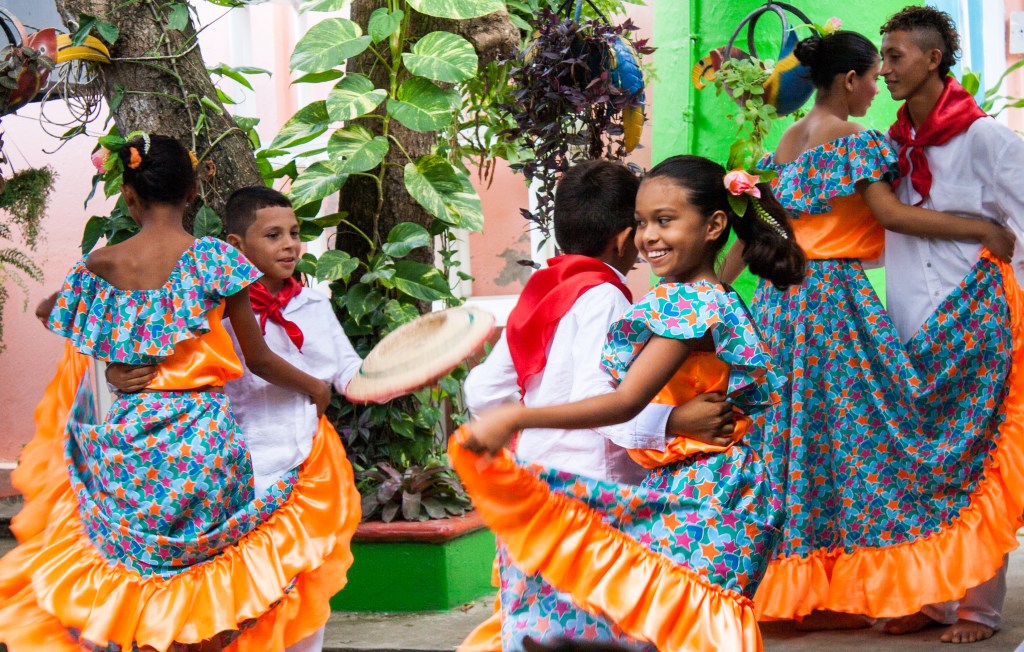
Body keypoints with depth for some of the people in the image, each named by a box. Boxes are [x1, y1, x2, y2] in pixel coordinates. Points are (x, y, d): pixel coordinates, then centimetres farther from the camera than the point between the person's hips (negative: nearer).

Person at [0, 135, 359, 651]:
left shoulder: (99, 266, 2)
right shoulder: (214, 260, -6)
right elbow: (259, 360, -1)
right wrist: (315, 387, 17)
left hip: (119, 448, 3)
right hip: (199, 437, -3)